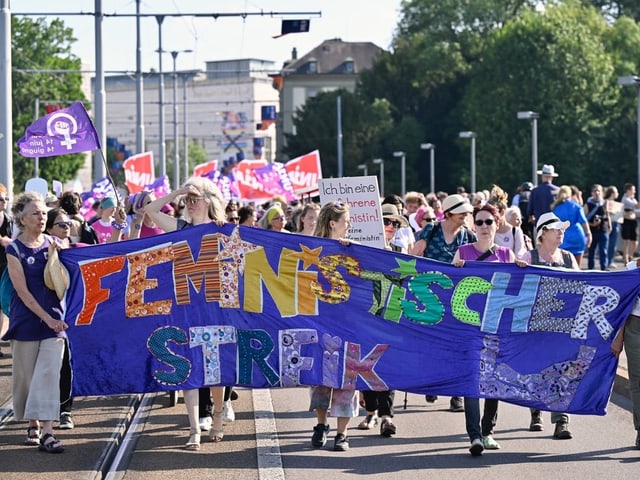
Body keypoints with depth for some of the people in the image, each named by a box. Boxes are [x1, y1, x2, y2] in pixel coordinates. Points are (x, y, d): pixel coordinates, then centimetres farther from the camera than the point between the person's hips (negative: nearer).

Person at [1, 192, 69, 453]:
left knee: (49, 373, -9)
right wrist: (47, 318, -16)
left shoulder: (53, 244, 6)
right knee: (27, 375, 7)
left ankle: (47, 432, -15)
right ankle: (33, 424, 25)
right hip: (26, 321, -2)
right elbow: (23, 291, -10)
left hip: (54, 318, 2)